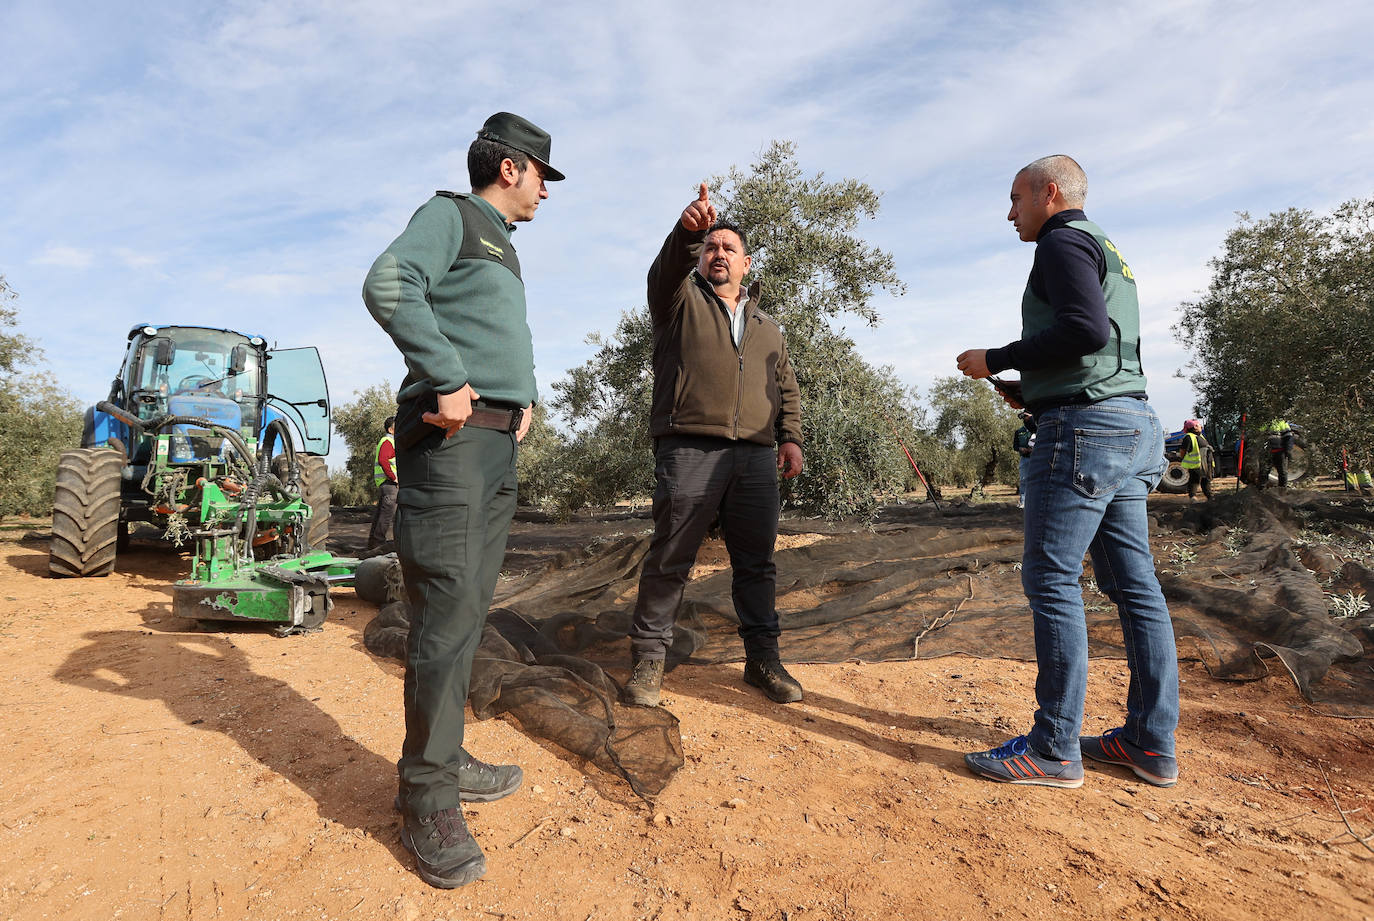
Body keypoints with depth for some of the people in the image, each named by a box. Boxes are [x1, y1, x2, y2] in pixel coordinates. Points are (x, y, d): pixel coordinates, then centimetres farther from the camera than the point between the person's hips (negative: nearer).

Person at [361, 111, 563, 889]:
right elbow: (389, 284, -17)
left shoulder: (504, 248, 27)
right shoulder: (450, 215, 1)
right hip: (451, 436, -9)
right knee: (447, 611, -9)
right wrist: (450, 381, -19)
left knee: (470, 607, 11)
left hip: (499, 444, 9)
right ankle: (429, 800, 2)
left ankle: (446, 759, 23)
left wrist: (524, 395, 13)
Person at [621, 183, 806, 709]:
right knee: (670, 558, -4)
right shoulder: (681, 300, 14)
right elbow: (666, 270, -9)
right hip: (689, 451, -4)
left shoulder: (768, 328, 27)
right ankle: (648, 660, 7)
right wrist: (688, 231, -30)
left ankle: (763, 658, 18)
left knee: (757, 562, 7)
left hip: (756, 457, 4)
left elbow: (787, 389, 23)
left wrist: (791, 438, 7)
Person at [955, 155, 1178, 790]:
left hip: (1084, 425, -10)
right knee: (1133, 583, 8)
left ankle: (1054, 749, -4)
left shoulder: (1063, 240, -3)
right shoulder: (1109, 254, 27)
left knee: (1051, 578, -9)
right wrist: (1031, 391, 19)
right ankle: (1152, 744, 15)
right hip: (1130, 426, 10)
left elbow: (1087, 329, -19)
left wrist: (997, 360, -10)